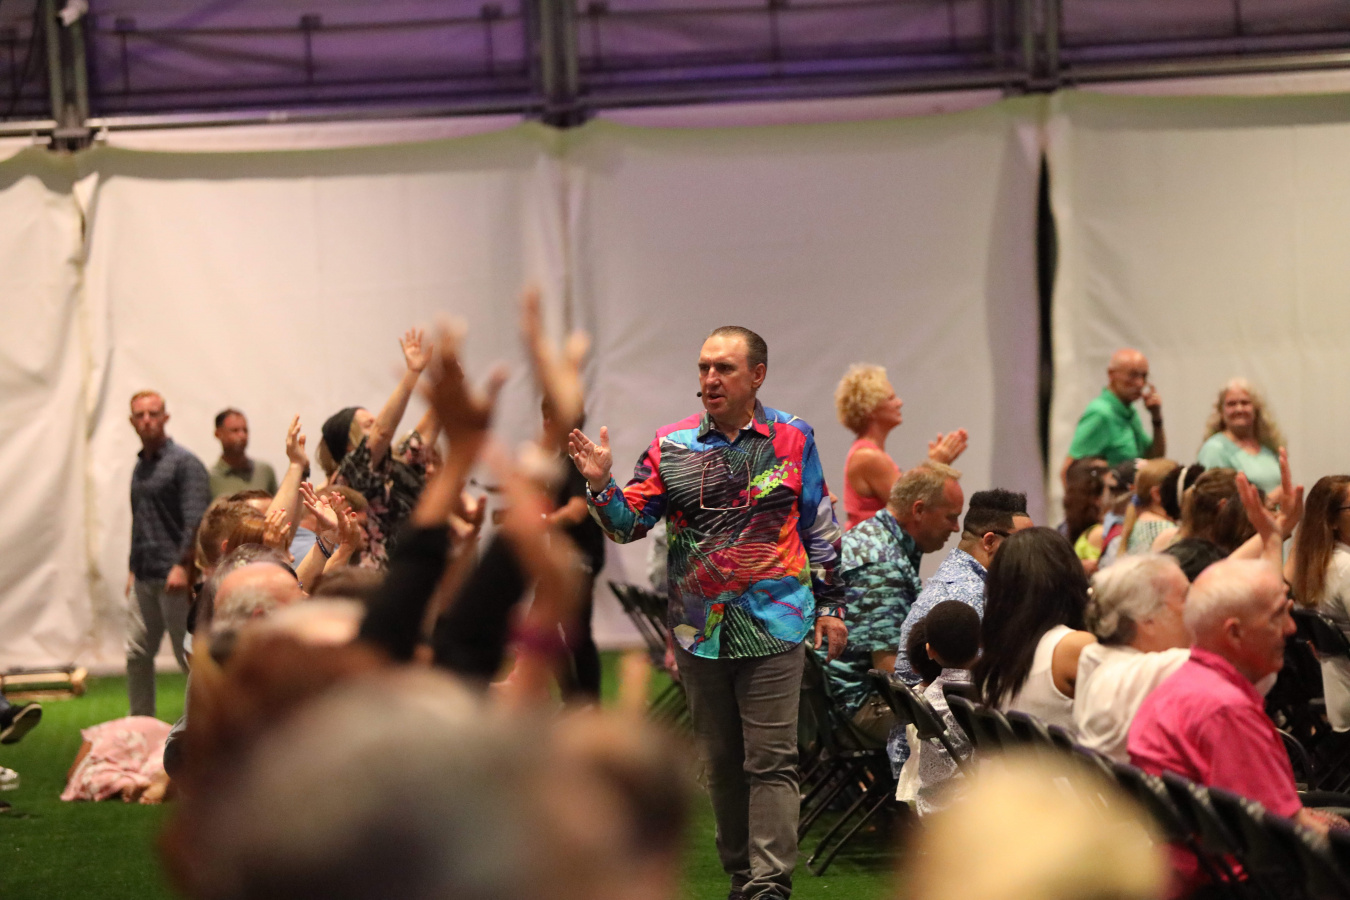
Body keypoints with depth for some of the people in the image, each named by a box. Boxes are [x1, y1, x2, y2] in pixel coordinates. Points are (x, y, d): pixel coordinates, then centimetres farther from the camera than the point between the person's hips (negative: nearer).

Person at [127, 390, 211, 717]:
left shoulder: (184, 463, -8)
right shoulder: (140, 466, 16)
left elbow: (196, 521, -16)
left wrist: (182, 565, -23)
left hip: (174, 578, -7)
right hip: (144, 579, 8)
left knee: (189, 656, -2)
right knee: (137, 654, 8)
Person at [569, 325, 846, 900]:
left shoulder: (792, 439, 1)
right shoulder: (671, 445, 3)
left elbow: (820, 528, 8)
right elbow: (629, 523, 1)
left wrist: (830, 604, 7)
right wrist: (600, 484, -17)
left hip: (773, 624, -3)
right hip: (699, 630, 3)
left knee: (770, 760, -7)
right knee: (721, 762, 12)